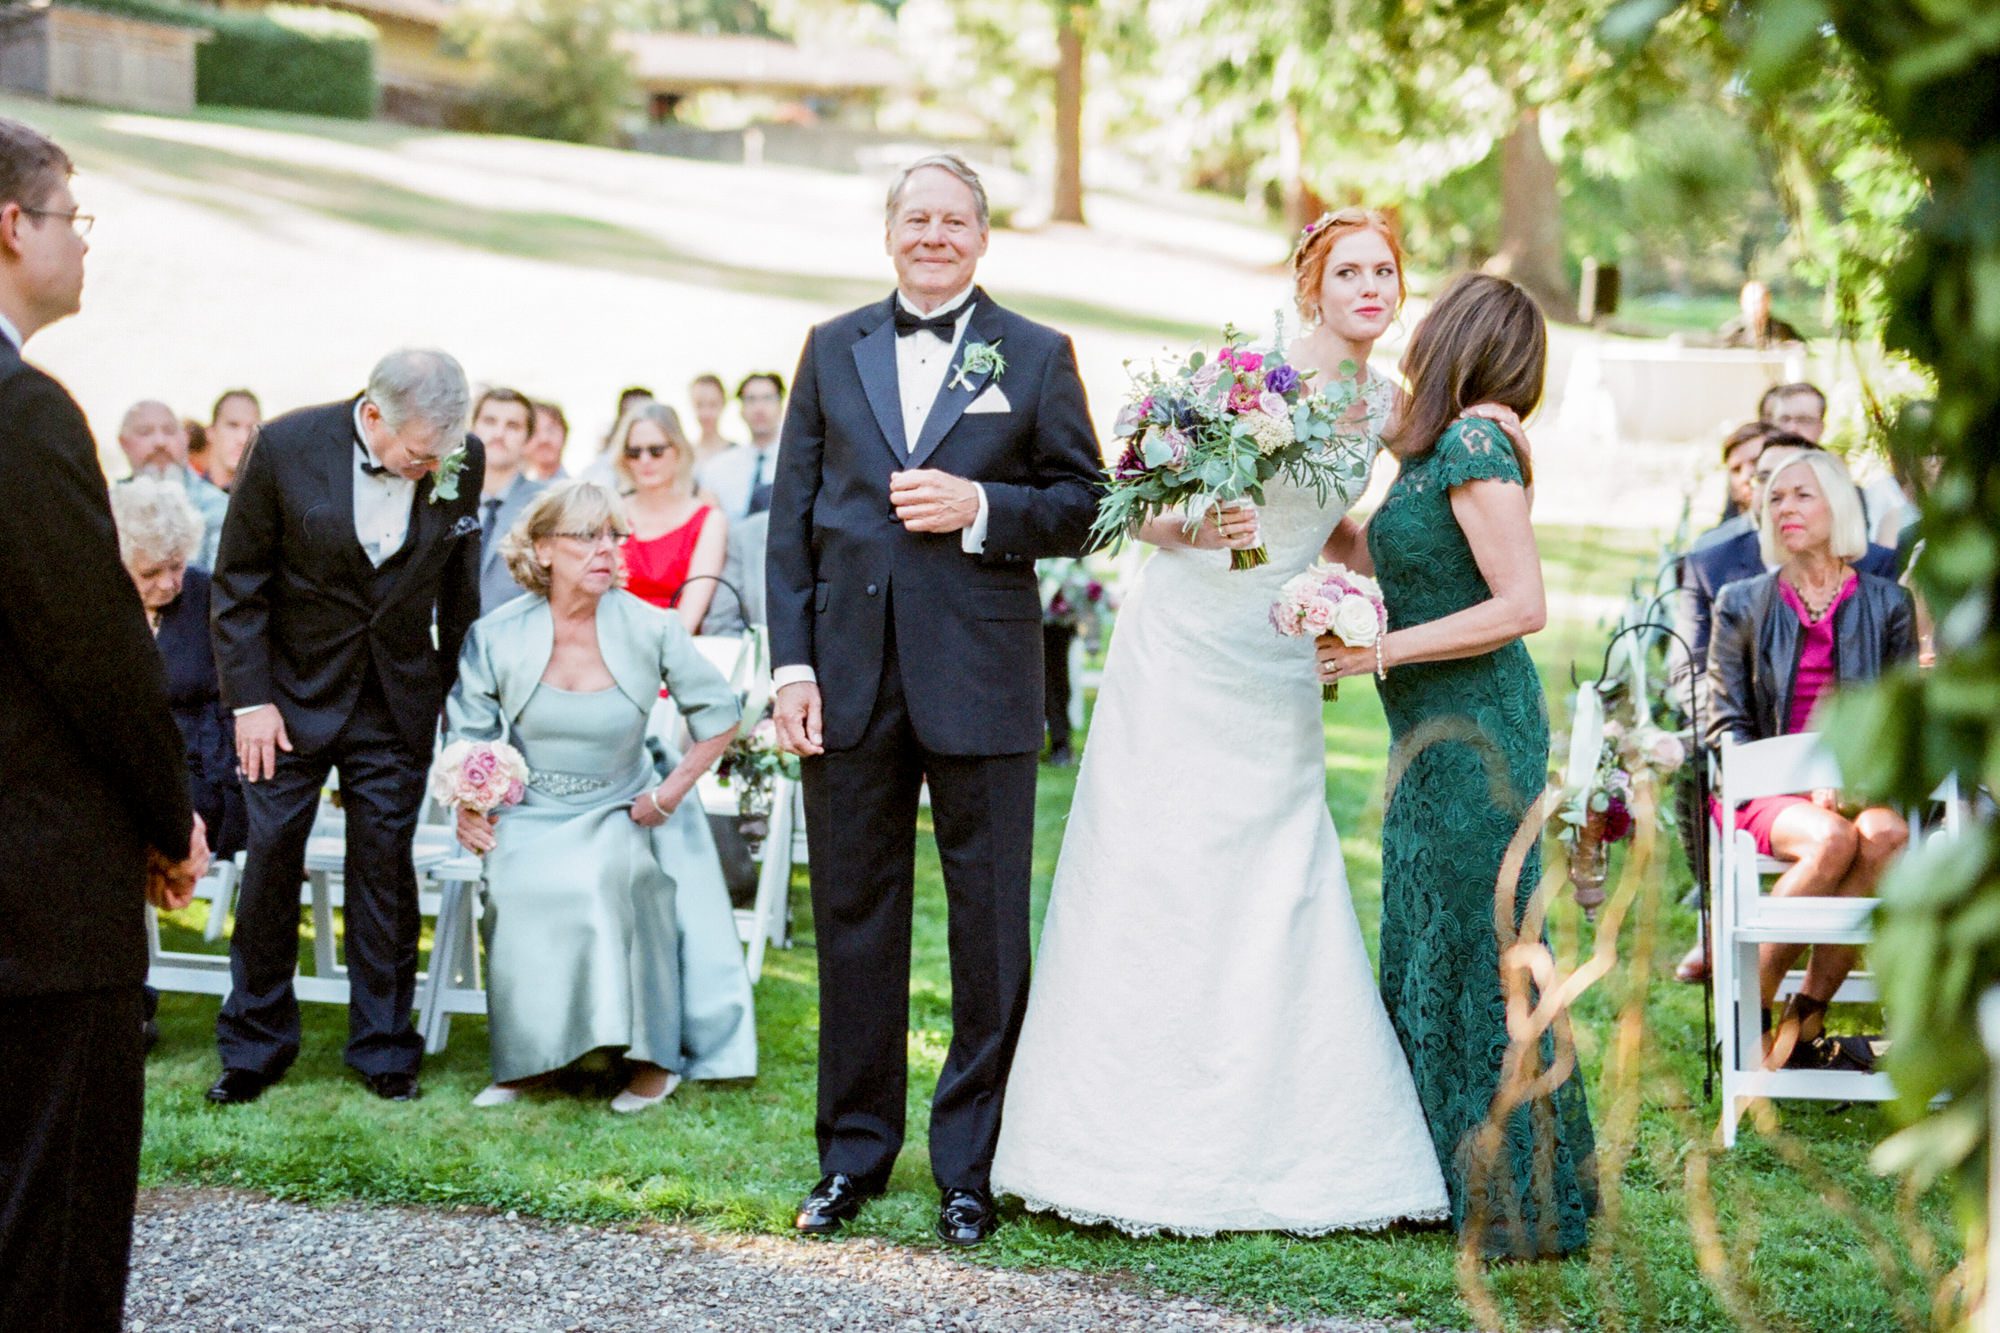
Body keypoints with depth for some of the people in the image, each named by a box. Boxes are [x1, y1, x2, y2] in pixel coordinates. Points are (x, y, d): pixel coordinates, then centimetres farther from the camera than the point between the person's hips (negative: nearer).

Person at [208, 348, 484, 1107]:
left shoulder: (462, 463, -10)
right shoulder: (286, 446, -16)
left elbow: (459, 588, 2)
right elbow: (239, 582, -8)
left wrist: (459, 693, 5)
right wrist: (250, 698, -11)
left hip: (398, 700, 1)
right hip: (294, 692, -1)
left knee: (385, 865, 4)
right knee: (271, 858, 4)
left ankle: (383, 1046, 16)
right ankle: (254, 1045, 17)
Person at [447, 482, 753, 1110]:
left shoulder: (649, 630, -7)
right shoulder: (497, 636, -5)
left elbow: (719, 716, 3)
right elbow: (469, 734, 3)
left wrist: (668, 796, -3)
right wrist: (468, 807, -14)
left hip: (620, 813, -1)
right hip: (529, 816, 1)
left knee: (609, 875, -33)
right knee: (519, 889, -30)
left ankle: (653, 1055, -16)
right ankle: (521, 1062, -10)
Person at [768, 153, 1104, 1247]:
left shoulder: (1037, 357, 5)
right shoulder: (833, 348, 11)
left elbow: (1084, 503, 3)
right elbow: (791, 515, 8)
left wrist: (980, 508, -15)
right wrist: (792, 664, -1)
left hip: (980, 681, -2)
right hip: (849, 677, 2)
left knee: (989, 931, 3)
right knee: (853, 920, 9)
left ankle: (972, 1167, 14)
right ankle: (853, 1154, 21)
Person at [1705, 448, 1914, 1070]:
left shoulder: (1888, 604, 11)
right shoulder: (1743, 605, 9)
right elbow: (1726, 722, 5)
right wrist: (1799, 785, -11)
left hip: (1860, 791, 1)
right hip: (1767, 792, -1)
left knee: (1885, 833, -35)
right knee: (1832, 840, -35)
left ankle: (1805, 1020, -26)